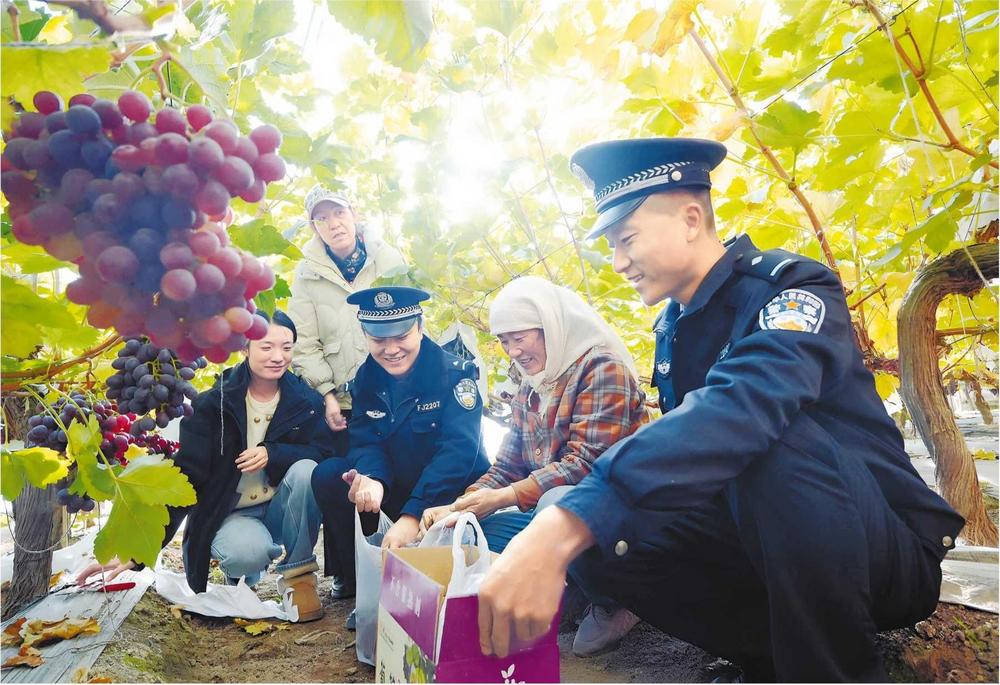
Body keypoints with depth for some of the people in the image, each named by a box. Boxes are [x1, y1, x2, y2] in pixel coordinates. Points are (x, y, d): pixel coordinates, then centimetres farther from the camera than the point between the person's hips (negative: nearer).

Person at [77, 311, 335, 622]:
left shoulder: (306, 400, -6)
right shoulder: (213, 405, -11)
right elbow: (183, 477, -15)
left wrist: (272, 454, -30)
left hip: (282, 511, 2)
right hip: (230, 515, -1)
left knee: (306, 470, -30)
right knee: (249, 552, -36)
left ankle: (298, 574, -9)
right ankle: (241, 574, 6)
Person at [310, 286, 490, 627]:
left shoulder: (454, 374, -18)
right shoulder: (365, 380, -1)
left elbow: (458, 451, -29)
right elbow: (366, 442, -9)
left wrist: (412, 515, -42)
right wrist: (372, 478, -35)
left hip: (450, 496, -4)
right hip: (395, 492, 5)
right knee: (327, 476, -13)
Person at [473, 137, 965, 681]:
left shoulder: (792, 288, -19)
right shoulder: (671, 328, 5)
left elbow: (742, 407, -40)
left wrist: (565, 524, -51)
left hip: (889, 554, -6)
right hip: (765, 545, 6)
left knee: (776, 434, -36)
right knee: (595, 540, -12)